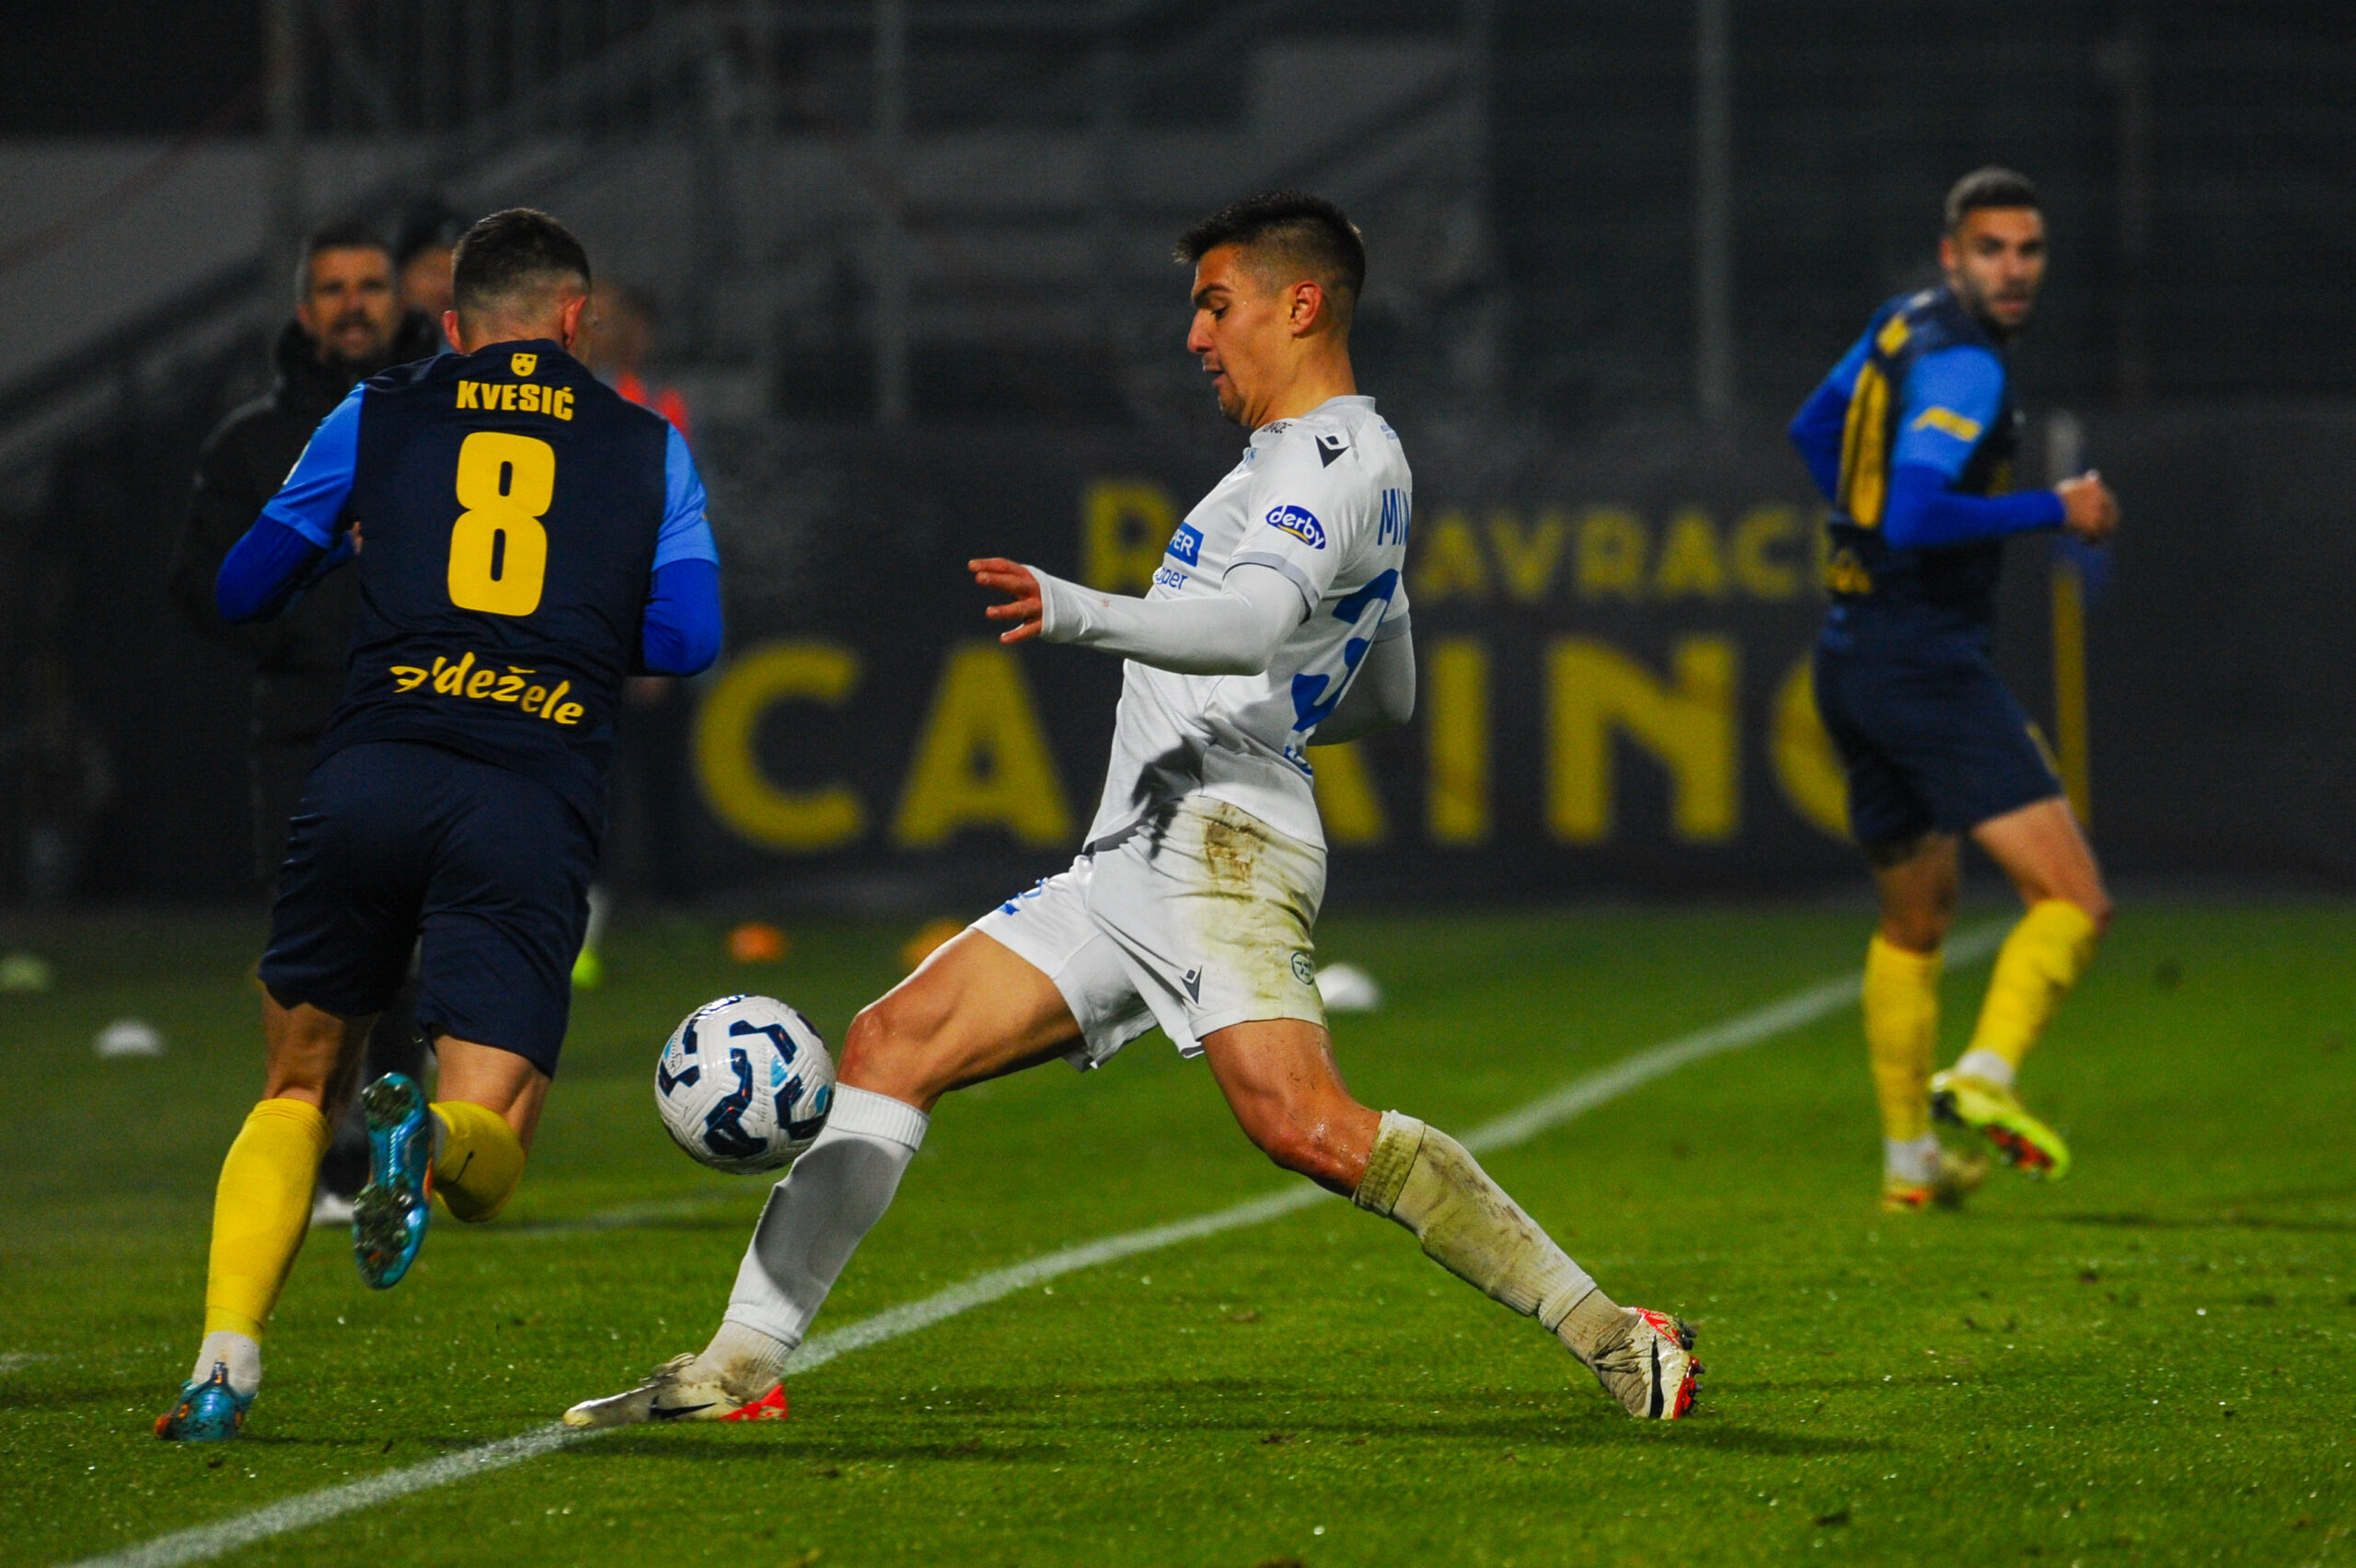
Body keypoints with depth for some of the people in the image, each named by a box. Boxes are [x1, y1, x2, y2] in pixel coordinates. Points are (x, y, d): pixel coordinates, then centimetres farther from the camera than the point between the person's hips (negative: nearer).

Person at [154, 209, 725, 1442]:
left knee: (296, 1091, 19)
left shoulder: (378, 416, 18)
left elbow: (242, 588, 24)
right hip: (535, 809, -1)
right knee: (485, 1166, 1)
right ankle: (427, 1139, -37)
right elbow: (688, 637, 7)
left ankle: (224, 1362, -1)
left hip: (371, 773, 1)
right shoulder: (647, 447, 17)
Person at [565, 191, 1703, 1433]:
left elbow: (1252, 621, -26)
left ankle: (1610, 1337, -22)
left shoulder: (1339, 457, -5)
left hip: (1217, 834, -11)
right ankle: (740, 1366, 3)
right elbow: (1385, 698, 39)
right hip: (1134, 859, 11)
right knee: (891, 1046, 4)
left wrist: (1084, 615, -40)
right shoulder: (1330, 460, 28)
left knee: (1304, 1125, -27)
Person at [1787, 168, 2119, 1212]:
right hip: (1926, 662, -10)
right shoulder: (1960, 365, -16)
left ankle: (1908, 1158, 25)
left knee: (1913, 920, 21)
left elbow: (1814, 430, 30)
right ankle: (1986, 1076, -33)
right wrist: (2055, 510, -18)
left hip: (1853, 654, 10)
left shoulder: (1903, 326, 13)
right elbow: (1916, 516, -27)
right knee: (2072, 899, -15)